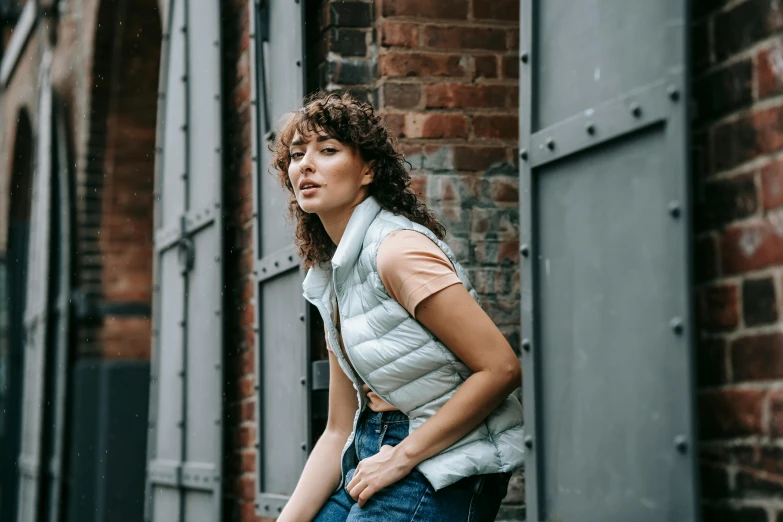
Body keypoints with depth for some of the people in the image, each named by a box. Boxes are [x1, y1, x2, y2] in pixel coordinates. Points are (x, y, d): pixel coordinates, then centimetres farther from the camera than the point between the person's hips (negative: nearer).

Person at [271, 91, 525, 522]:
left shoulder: (399, 251, -14)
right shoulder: (330, 278, 12)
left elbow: (501, 367, -19)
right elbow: (340, 431, 13)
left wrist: (402, 455, -16)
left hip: (441, 477, -8)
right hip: (374, 458, 8)